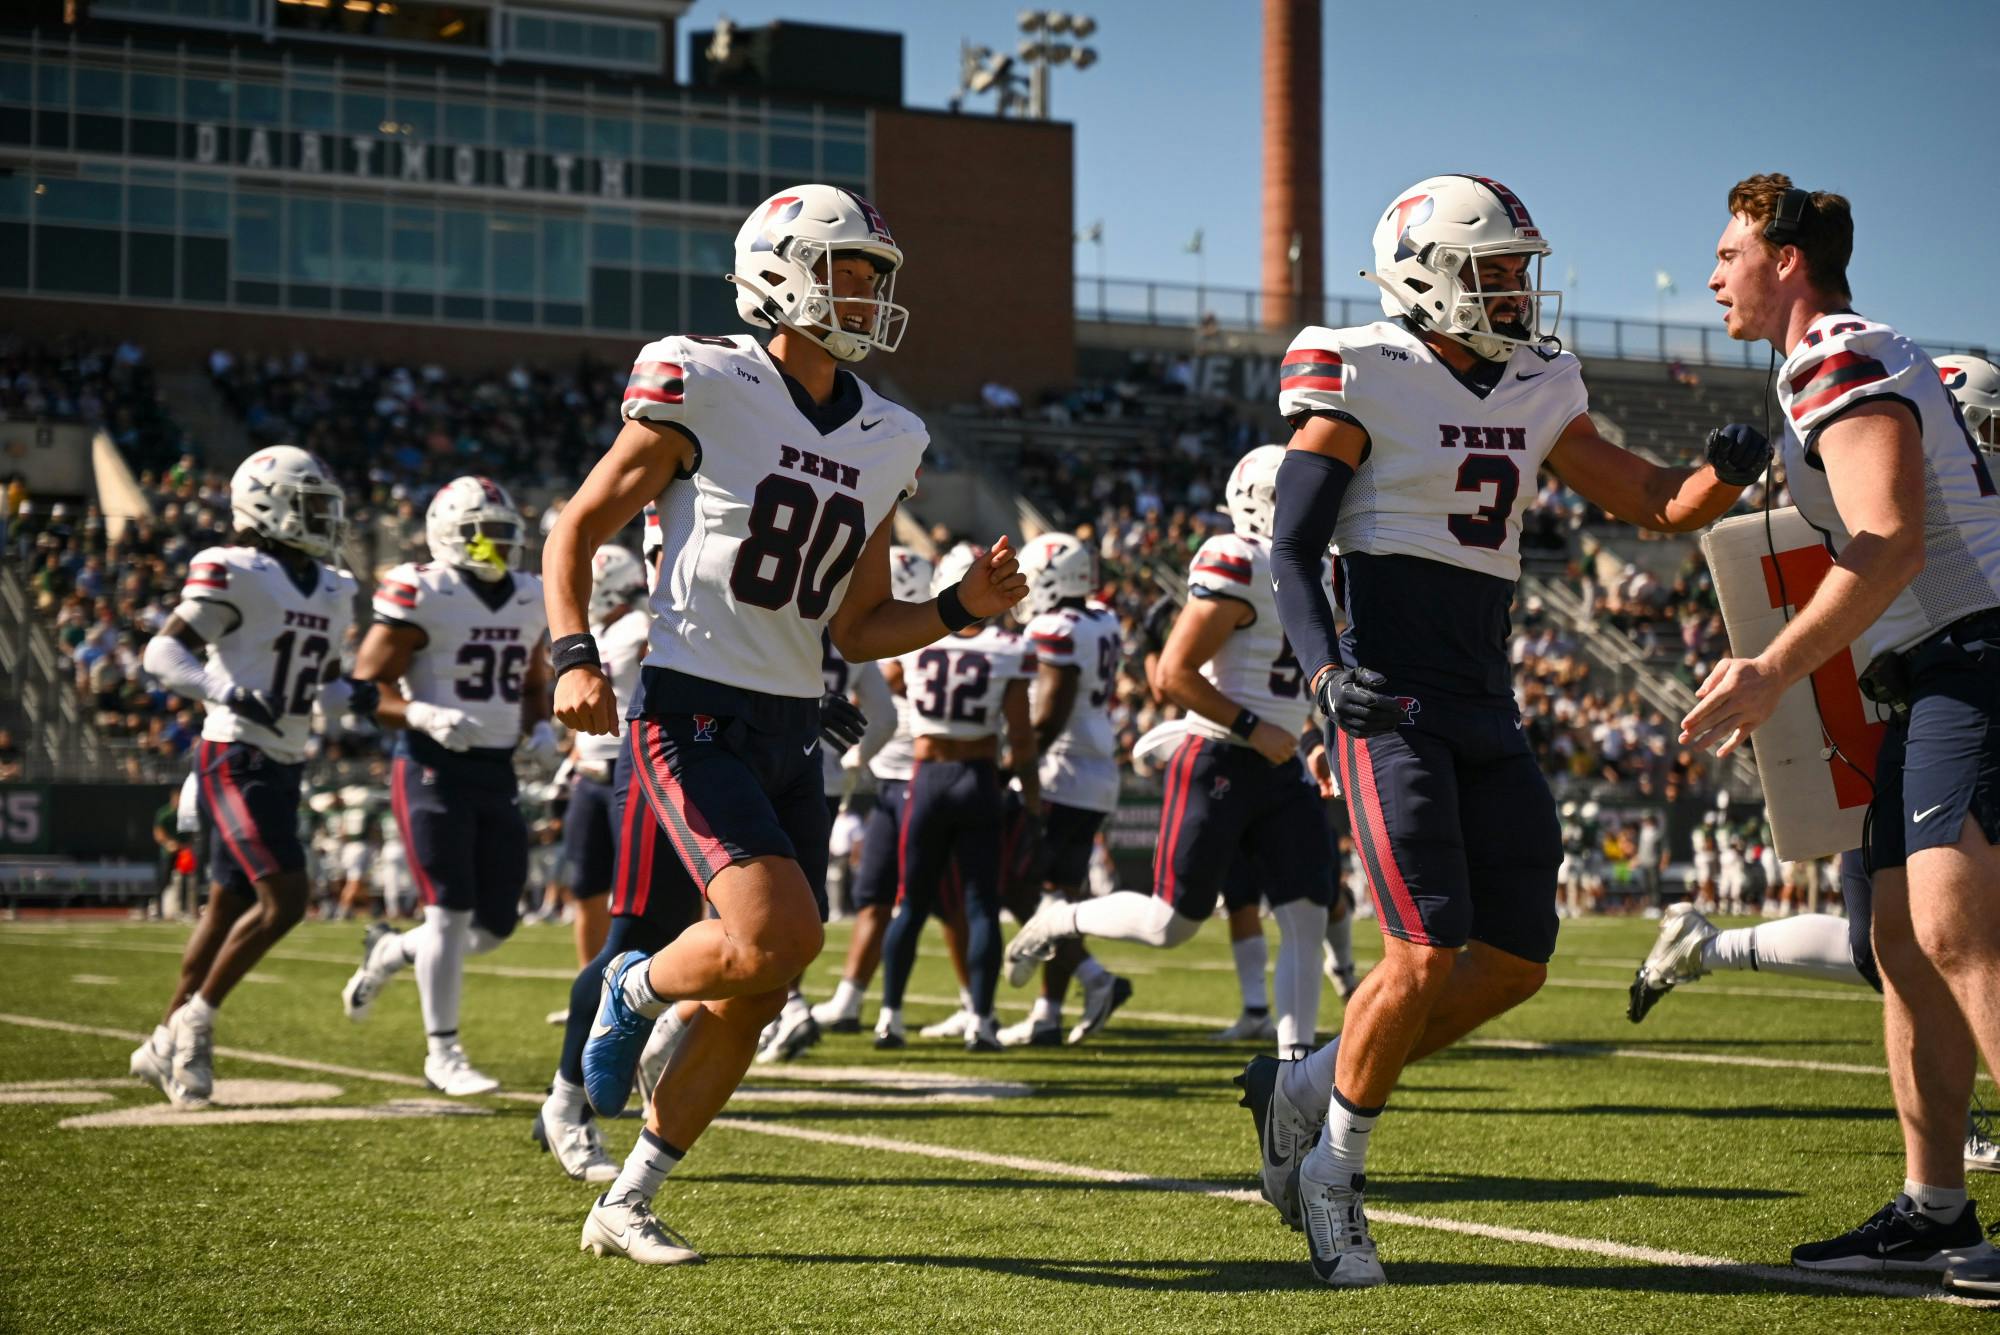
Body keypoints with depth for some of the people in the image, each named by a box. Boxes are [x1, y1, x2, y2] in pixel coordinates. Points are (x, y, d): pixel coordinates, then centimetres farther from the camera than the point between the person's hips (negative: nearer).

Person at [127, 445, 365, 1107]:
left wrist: (353, 696, -1)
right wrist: (231, 692, -29)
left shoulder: (331, 590, 12)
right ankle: (195, 1021, -1)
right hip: (236, 760, -8)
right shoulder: (235, 575, -12)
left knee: (230, 906, 12)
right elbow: (162, 652, -16)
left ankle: (165, 1046, 22)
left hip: (285, 767, 8)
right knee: (285, 897, -16)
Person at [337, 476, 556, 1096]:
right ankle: (442, 1053, 2)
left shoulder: (531, 601, 10)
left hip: (497, 772, 7)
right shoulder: (422, 596, -10)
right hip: (434, 767, -7)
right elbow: (366, 688, -9)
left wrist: (540, 727, 3)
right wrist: (422, 715, -26)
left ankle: (392, 951, 34)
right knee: (451, 910, -9)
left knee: (495, 924, 7)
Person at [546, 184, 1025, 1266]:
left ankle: (625, 1207, 21)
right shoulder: (704, 390, -9)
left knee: (754, 998, 6)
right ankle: (637, 991, 9)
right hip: (691, 717, -7)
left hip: (791, 732, 7)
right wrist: (574, 659, -18)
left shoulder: (882, 443, 10)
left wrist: (962, 608, -2)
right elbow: (578, 529, -4)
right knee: (780, 934, -24)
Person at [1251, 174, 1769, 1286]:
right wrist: (1327, 672, -25)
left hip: (1486, 708, 8)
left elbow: (1655, 504, 15)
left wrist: (1728, 473, -7)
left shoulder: (1533, 393, 13)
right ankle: (1332, 1169, 6)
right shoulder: (1365, 382, -7)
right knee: (1428, 955, -15)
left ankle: (1309, 1086, 20)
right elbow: (1292, 553, -9)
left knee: (1517, 961, 4)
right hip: (1391, 702, -7)